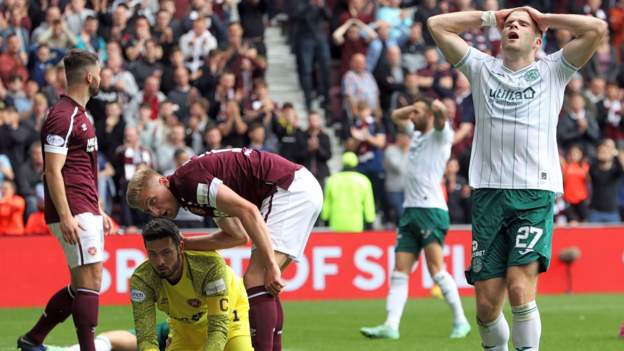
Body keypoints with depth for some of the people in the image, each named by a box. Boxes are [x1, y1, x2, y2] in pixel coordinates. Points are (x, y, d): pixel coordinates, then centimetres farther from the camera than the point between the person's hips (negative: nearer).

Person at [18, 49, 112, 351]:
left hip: (86, 211, 10)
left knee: (81, 286, 11)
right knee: (90, 280, -11)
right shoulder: (62, 117, -13)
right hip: (74, 213, -10)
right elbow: (53, 171, -18)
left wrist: (99, 211, 24)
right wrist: (66, 217, -24)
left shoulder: (79, 115, 19)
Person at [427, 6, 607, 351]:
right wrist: (491, 16, 18)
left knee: (520, 289, -19)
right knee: (487, 303, -2)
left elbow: (597, 28, 1)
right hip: (488, 193, 2)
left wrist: (542, 17, 12)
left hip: (535, 195, -2)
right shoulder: (482, 68, 19)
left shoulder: (552, 70, 13)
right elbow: (437, 24, 16)